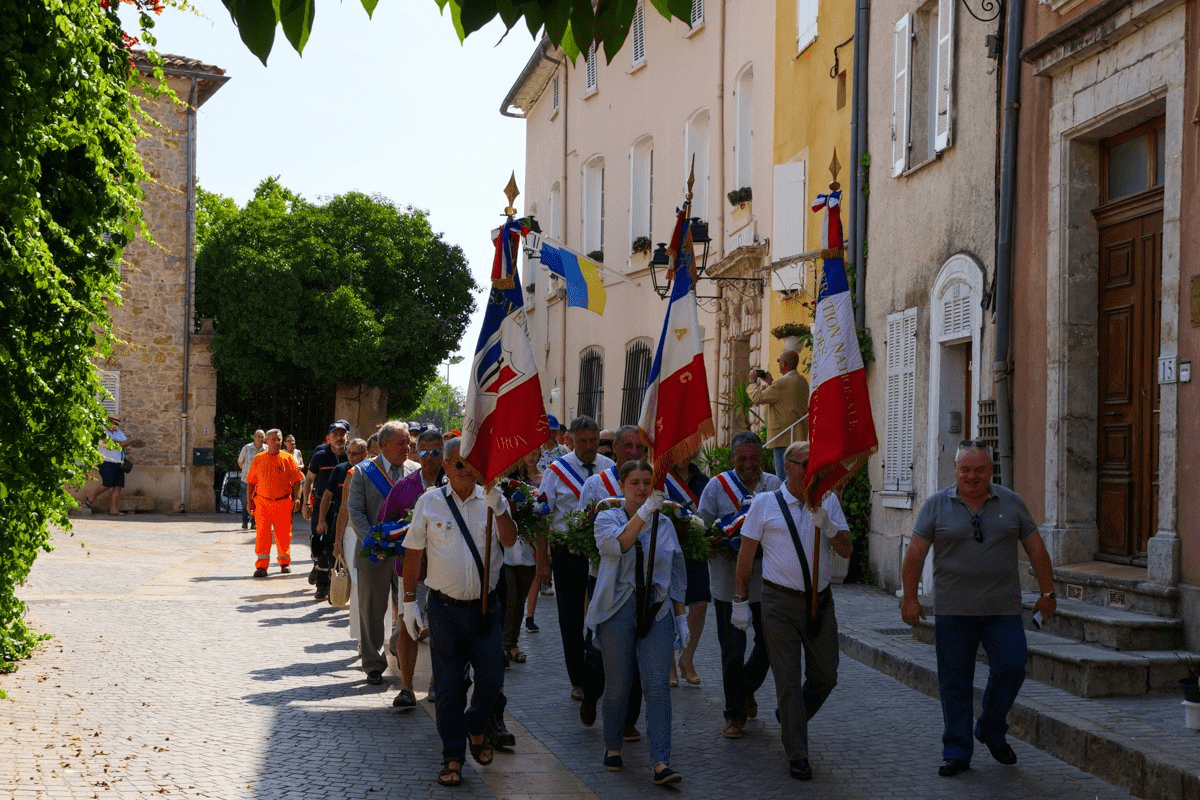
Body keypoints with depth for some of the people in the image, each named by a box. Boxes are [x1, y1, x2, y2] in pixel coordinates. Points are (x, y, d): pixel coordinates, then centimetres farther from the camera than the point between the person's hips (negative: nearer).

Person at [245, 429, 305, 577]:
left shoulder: (287, 458, 3)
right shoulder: (258, 459, 6)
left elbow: (297, 481, 4)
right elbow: (250, 482, 9)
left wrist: (296, 499, -4)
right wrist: (249, 501, 3)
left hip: (283, 502, 0)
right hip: (262, 502, 0)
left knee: (283, 533, 7)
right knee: (262, 533, -5)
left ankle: (284, 562, 24)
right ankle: (261, 566, -2)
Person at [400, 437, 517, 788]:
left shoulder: (491, 499, 3)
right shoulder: (430, 502, 1)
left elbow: (510, 540, -11)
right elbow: (414, 552, 3)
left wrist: (497, 507, -25)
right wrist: (409, 600, 0)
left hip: (485, 605, 1)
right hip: (446, 606, -1)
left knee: (492, 677, 3)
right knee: (449, 685, 4)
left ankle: (476, 727, 32)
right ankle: (452, 756, 15)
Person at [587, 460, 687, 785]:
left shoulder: (664, 525, 12)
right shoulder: (607, 519, 3)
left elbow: (675, 576, 17)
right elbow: (618, 544, -21)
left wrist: (681, 616, 14)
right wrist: (644, 512, -31)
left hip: (657, 611, 2)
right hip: (618, 610, -2)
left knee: (657, 685, -7)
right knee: (618, 685, 5)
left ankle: (661, 763, -10)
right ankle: (613, 748, 27)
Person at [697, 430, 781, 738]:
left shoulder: (774, 485, 4)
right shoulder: (717, 486, -2)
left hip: (766, 582, 2)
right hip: (729, 582, -2)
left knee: (770, 643, 9)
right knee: (733, 651, 3)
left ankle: (747, 688, 39)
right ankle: (735, 714, 18)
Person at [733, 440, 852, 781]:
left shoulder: (828, 501, 6)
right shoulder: (765, 503, -2)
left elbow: (846, 550, 0)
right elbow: (746, 554, 2)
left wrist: (825, 523, -18)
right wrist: (740, 601, 2)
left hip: (820, 601, 3)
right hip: (781, 602, -3)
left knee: (825, 677, 11)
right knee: (788, 681, -1)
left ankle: (789, 718, 39)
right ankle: (797, 756, 9)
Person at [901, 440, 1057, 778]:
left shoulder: (1012, 503, 6)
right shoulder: (936, 505, 2)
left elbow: (1036, 549, 10)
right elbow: (916, 552, 1)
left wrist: (1047, 592, 7)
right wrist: (909, 598, -3)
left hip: (1003, 610, 1)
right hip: (953, 610, -1)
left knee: (1011, 667, -7)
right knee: (955, 681, 3)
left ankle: (992, 732, 19)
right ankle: (956, 752, 13)